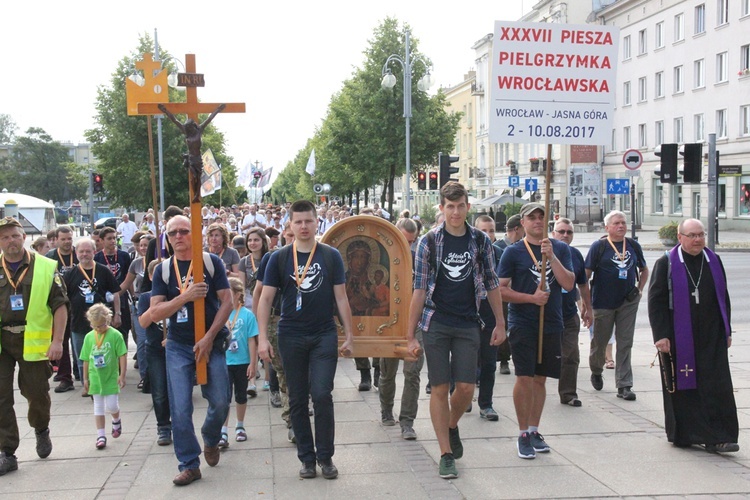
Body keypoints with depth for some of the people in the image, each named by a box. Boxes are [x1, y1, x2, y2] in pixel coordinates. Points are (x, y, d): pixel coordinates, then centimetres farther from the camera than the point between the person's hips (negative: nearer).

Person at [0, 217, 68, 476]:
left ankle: (41, 429, 40)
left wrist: (57, 340, -10)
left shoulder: (45, 268, 0)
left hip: (33, 340, -1)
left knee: (37, 392, 8)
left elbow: (60, 306, -1)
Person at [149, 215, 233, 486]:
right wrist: (185, 296, -20)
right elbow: (155, 313, -5)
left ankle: (210, 439, 30)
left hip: (211, 343, -1)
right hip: (178, 347, 1)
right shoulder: (163, 270, 3)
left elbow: (227, 301, -5)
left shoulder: (211, 262, -2)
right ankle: (189, 464, 10)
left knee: (220, 402, -2)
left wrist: (209, 339, -12)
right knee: (180, 409, -3)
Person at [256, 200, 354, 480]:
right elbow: (266, 299, 1)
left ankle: (325, 456, 7)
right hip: (291, 338, 1)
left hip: (324, 335, -1)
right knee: (297, 400, 7)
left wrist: (348, 336, 1)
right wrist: (263, 338, -7)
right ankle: (307, 457, 19)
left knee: (322, 394, -9)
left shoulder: (331, 256, 2)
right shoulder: (279, 258, 2)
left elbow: (341, 298, 4)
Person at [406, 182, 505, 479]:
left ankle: (452, 425, 30)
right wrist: (411, 334, -4)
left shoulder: (480, 241, 4)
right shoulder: (429, 242, -3)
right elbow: (419, 290, -3)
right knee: (440, 388, 1)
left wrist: (500, 324, 8)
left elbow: (491, 284, 10)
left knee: (466, 388, -2)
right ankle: (446, 454, 11)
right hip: (435, 323, -2)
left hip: (468, 325, 2)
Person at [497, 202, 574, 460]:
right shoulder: (513, 252, 0)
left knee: (540, 378, 11)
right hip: (522, 324, -3)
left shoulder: (560, 249, 7)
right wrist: (532, 298, -14)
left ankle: (534, 431, 23)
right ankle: (523, 435, 4)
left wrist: (551, 256, -14)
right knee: (524, 377, -8)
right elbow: (501, 289, -3)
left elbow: (568, 284, -4)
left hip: (551, 323, 3)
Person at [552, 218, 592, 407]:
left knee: (571, 356, 5)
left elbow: (583, 284, 18)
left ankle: (568, 393, 14)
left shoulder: (576, 254, 8)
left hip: (570, 314, 4)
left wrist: (588, 309, 18)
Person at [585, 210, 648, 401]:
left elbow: (644, 270, 20)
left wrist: (639, 290, 8)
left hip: (628, 303, 3)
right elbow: (586, 274, -5)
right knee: (600, 341, 11)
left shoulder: (633, 245, 6)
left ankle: (624, 385, 5)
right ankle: (596, 371, 39)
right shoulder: (598, 246, -5)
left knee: (625, 344, 1)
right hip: (603, 303, -2)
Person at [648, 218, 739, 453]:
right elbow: (656, 301, -6)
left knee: (717, 387, -3)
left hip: (711, 338, 3)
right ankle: (684, 434, 18)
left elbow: (723, 299, 15)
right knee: (683, 386, 4)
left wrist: (727, 331, 12)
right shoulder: (666, 264, -4)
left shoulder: (714, 262, 9)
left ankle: (717, 438, -1)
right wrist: (660, 335, -12)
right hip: (679, 339, -3)